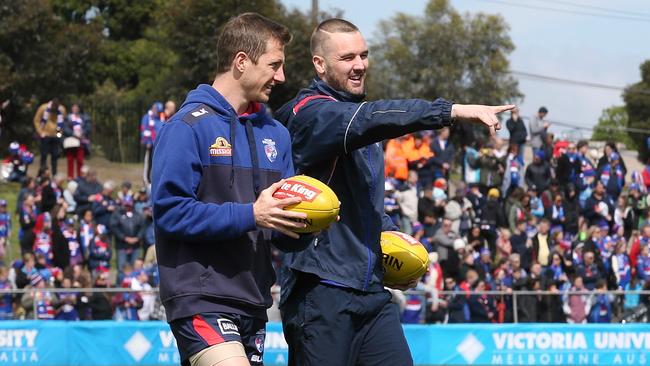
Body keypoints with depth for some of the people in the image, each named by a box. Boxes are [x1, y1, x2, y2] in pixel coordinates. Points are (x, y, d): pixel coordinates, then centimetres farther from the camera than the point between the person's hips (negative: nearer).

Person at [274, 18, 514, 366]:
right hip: (321, 294, -8)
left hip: (371, 293, 8)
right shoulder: (311, 112, -9)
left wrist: (387, 231, 13)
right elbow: (371, 119, -29)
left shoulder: (356, 116, 19)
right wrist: (453, 111, -36)